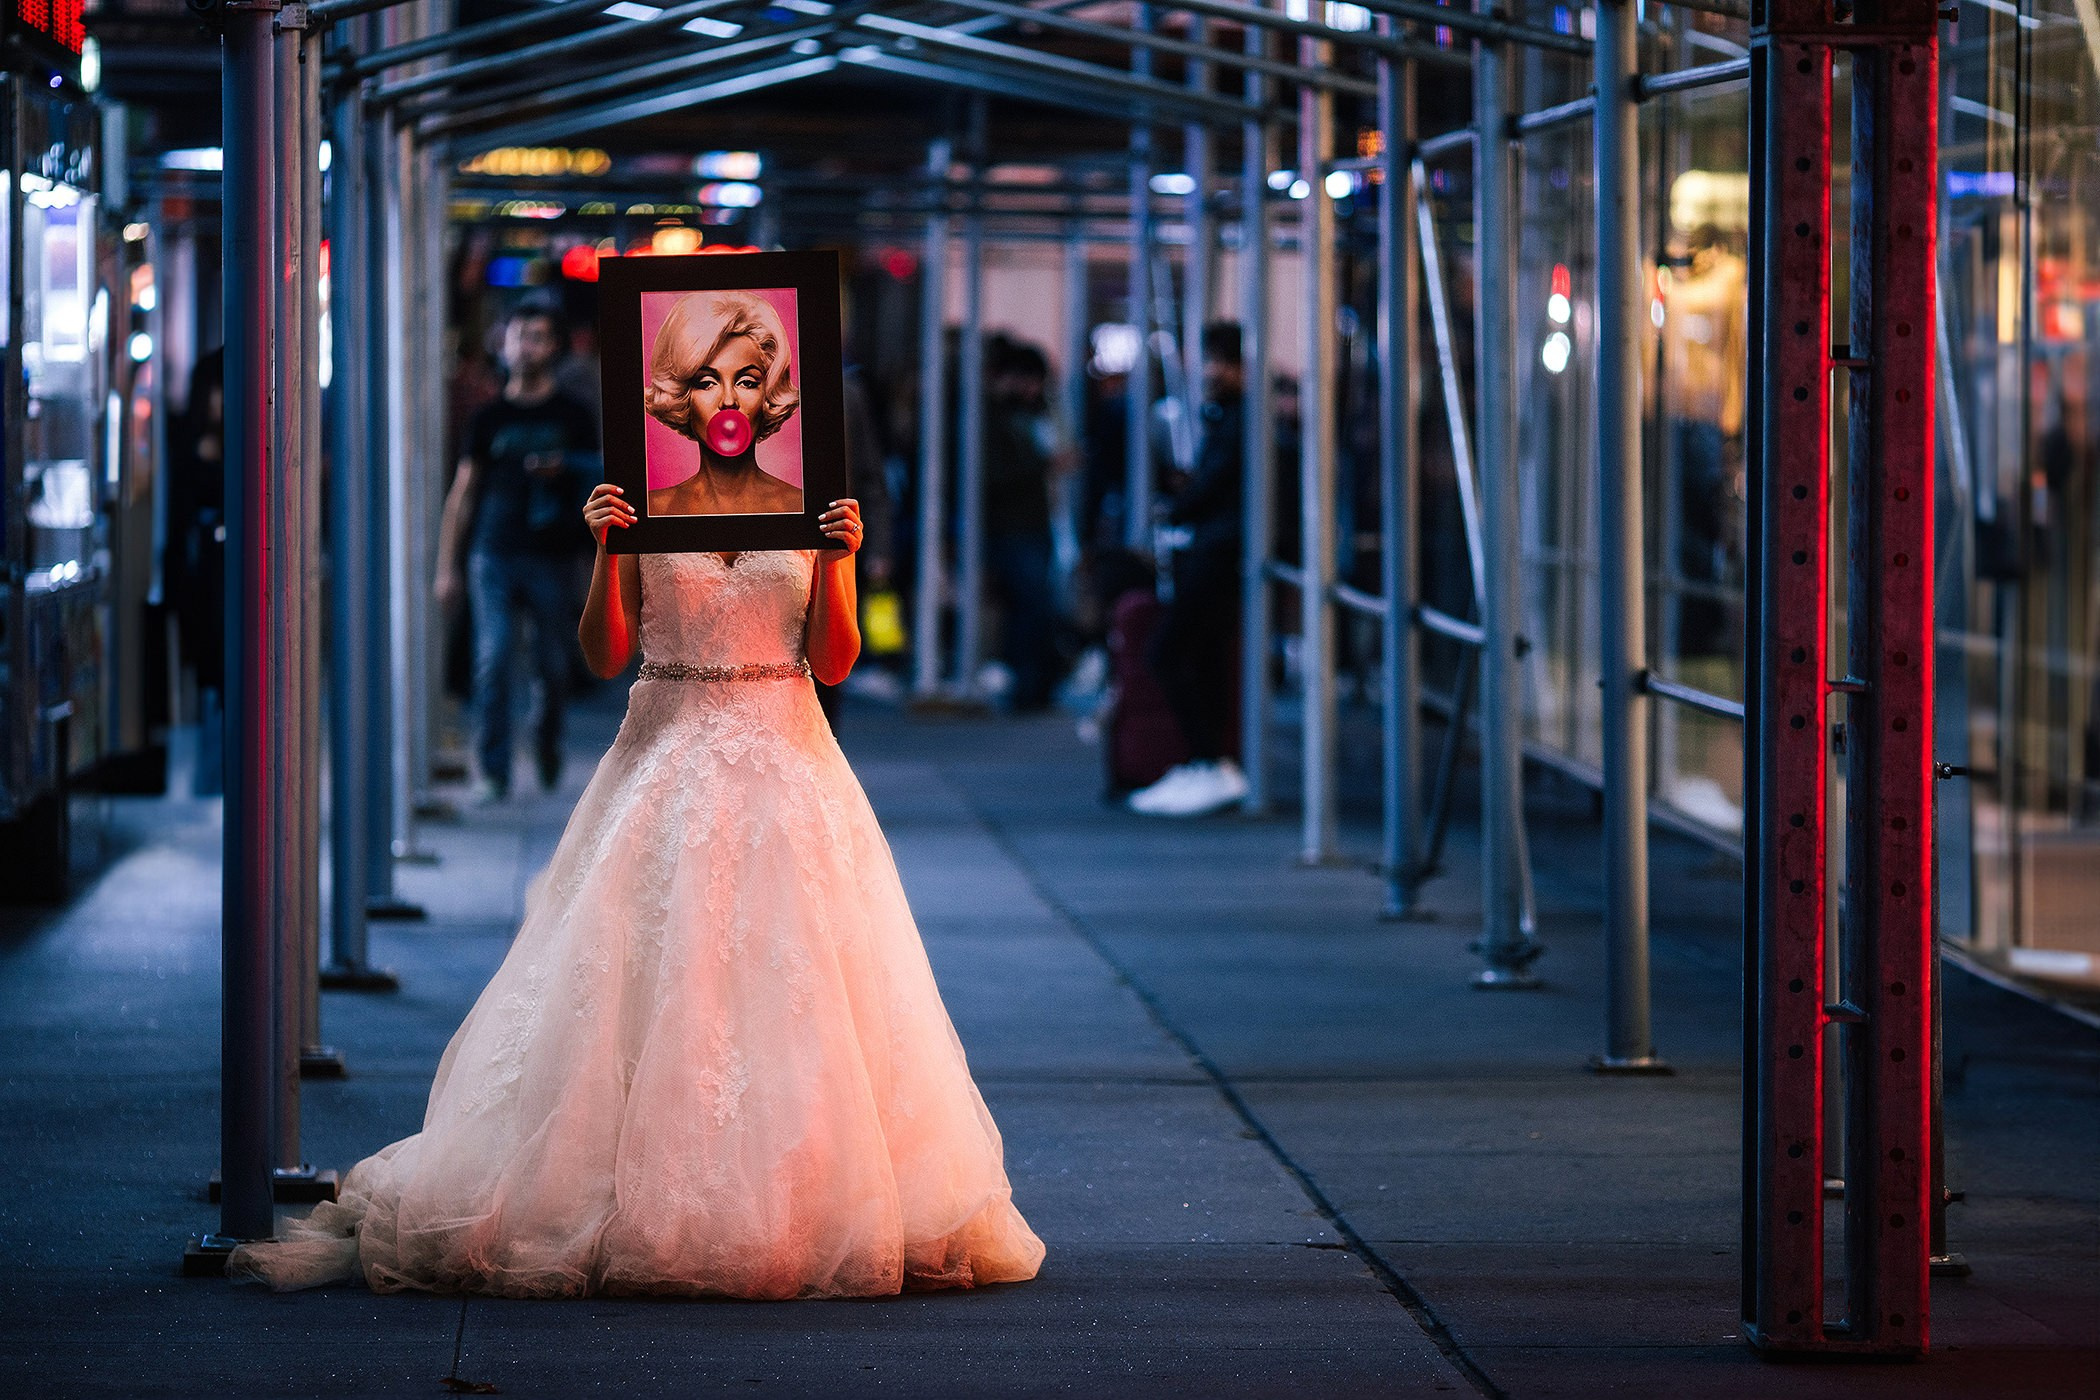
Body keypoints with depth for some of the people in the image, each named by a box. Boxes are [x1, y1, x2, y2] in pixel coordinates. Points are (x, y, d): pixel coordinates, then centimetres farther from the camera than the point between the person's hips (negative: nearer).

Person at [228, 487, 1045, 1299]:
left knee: (789, 990, -4)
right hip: (669, 765, -1)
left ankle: (808, 1219, 2)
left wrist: (837, 561, -11)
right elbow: (606, 655, -1)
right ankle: (644, 1211, -3)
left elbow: (832, 664, 2)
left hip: (786, 770, 1)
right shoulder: (643, 505, 4)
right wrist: (606, 552, -13)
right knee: (648, 983, -6)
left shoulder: (812, 508, 6)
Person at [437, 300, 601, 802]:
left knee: (552, 665, 6)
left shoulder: (572, 417, 8)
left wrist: (562, 472, -13)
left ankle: (547, 741, 34)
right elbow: (463, 492, 11)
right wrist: (446, 567, 7)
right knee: (492, 658, -11)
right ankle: (493, 772, -9)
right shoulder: (489, 418, 10)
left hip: (549, 557, 0)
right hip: (493, 554, 0)